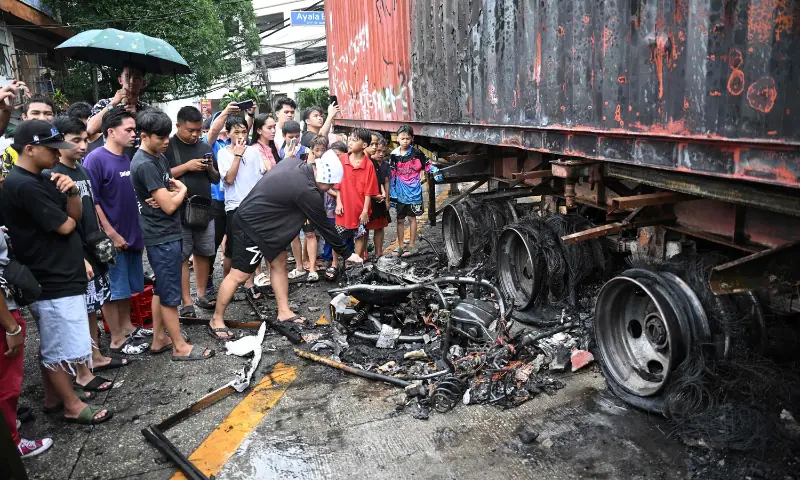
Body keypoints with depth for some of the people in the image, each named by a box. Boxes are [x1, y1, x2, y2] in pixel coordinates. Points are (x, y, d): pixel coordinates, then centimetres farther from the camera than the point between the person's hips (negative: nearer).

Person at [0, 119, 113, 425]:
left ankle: (52, 397, 33)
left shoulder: (40, 179, 10)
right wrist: (68, 218, 3)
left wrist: (71, 191, -11)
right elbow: (64, 227, -20)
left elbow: (76, 215, 8)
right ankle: (72, 405, 16)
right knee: (61, 348, 3)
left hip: (55, 276, 10)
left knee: (51, 345, 20)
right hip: (53, 281, -10)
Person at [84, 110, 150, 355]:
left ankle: (127, 326, 33)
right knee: (113, 288, 3)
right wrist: (112, 234, -17)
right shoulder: (96, 159, -14)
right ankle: (116, 340, 14)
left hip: (132, 234, 7)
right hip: (112, 238, -7)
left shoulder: (128, 158, 8)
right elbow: (91, 201, -17)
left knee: (128, 285, 18)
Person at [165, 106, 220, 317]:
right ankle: (186, 302, 3)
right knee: (181, 257, -2)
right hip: (178, 212, -5)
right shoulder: (167, 147, -2)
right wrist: (186, 166, -17)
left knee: (204, 253, 10)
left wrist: (210, 169, -5)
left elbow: (216, 180, 17)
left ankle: (201, 295, 22)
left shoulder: (206, 148, 13)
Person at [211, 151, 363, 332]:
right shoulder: (306, 191, -27)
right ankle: (217, 319, 13)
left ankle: (284, 312, 19)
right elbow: (324, 225, -17)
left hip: (252, 218, 10)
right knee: (239, 275, -1)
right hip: (252, 226, -10)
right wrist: (346, 252, -6)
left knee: (279, 263, 12)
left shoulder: (295, 163, -3)